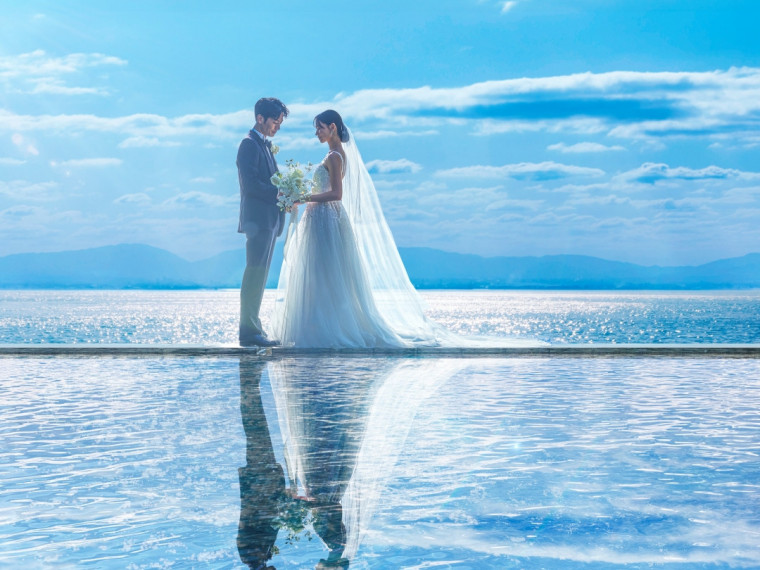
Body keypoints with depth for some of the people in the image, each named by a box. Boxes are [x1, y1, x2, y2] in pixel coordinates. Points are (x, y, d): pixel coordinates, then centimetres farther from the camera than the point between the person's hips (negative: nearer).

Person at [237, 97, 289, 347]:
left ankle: (253, 329, 13)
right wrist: (280, 194, -15)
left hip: (269, 219, 10)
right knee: (255, 275, -10)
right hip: (258, 219, -10)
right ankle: (249, 332, -9)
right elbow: (251, 183, -19)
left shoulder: (266, 145, 22)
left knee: (260, 275, 10)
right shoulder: (250, 144, -9)